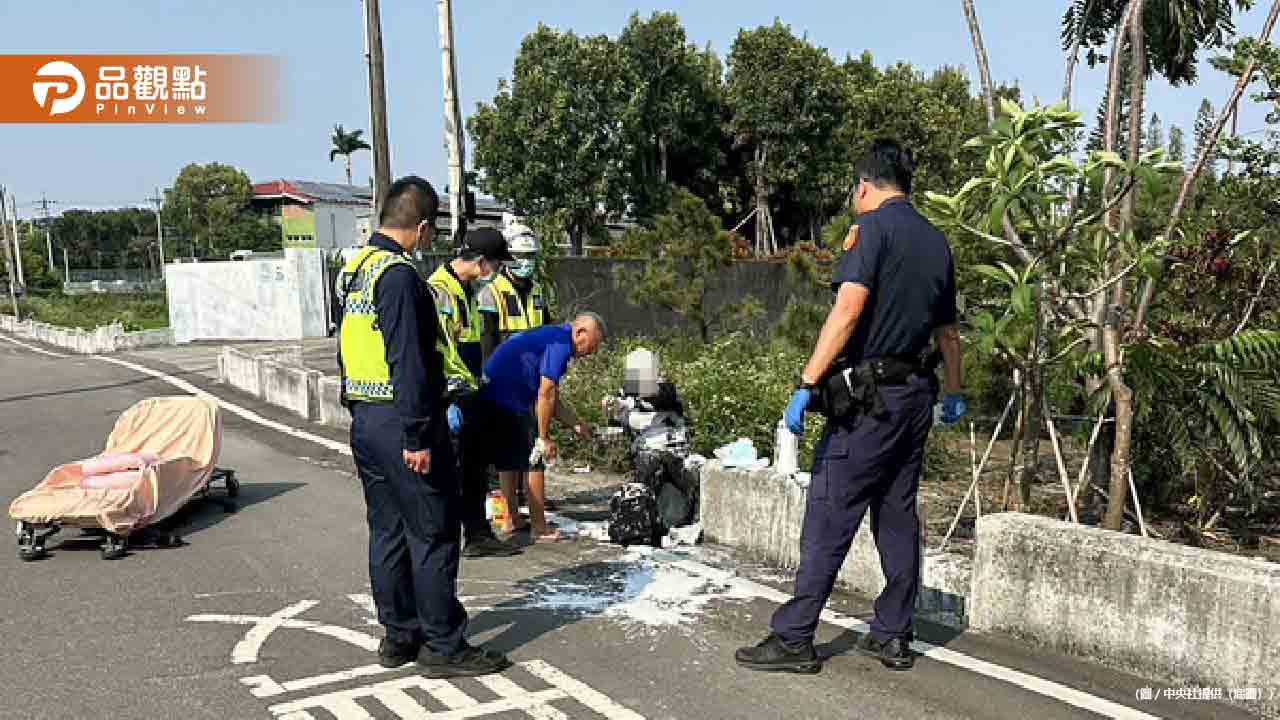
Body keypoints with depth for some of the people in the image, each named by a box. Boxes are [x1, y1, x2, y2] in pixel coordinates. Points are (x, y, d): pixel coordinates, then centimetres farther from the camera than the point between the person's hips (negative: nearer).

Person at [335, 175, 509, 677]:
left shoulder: (354, 270, 13)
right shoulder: (400, 275, -17)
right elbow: (408, 362, -22)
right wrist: (417, 437, -20)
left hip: (363, 421, 10)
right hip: (400, 423, -9)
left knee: (387, 530, 15)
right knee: (434, 534, -1)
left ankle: (399, 636, 24)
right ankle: (443, 646, 6)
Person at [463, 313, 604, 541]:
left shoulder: (549, 336, 22)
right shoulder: (560, 343, -9)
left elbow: (552, 401, 26)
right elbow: (545, 394, -15)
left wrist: (578, 426, 23)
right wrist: (544, 438, -9)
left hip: (486, 396, 10)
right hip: (507, 401, -10)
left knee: (509, 465, 19)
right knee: (533, 463, 0)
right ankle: (539, 529, 6)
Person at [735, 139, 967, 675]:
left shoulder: (873, 225, -9)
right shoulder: (936, 241, 15)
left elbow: (849, 308, -23)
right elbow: (947, 329, 23)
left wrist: (807, 383, -24)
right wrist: (953, 393, 36)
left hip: (869, 397, -8)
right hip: (916, 397, 8)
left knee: (829, 517, -4)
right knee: (898, 517, 12)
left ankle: (793, 639, 0)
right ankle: (893, 636, 18)